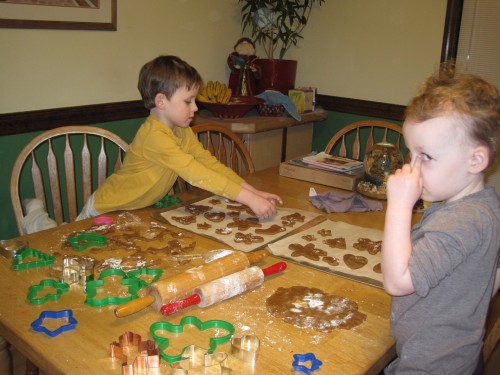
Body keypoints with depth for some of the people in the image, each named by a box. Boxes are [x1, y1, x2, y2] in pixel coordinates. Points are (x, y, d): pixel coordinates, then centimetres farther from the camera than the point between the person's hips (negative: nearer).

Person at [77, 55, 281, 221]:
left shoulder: (182, 131, -3)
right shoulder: (154, 136, -31)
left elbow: (209, 162, -4)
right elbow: (196, 174, -37)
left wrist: (253, 191, -14)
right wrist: (249, 200, -38)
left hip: (139, 210, 7)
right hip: (107, 211, -7)